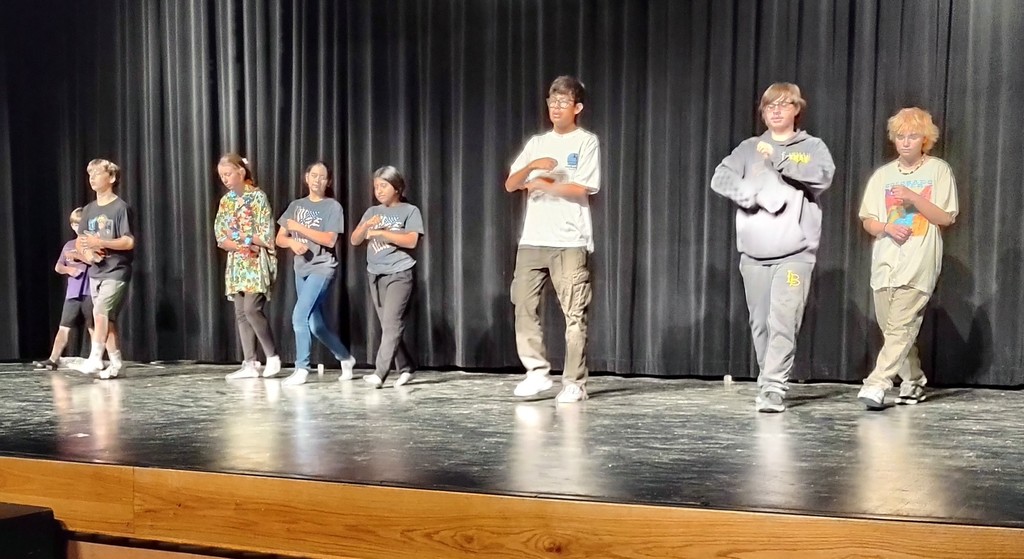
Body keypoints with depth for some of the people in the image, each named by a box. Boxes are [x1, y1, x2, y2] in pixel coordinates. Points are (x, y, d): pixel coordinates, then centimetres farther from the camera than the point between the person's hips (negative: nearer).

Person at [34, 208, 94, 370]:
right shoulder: (69, 245, 17)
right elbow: (57, 267, 15)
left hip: (90, 292, -4)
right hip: (72, 293, 4)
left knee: (93, 327, 0)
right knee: (63, 327, 2)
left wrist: (78, 256, -16)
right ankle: (53, 360, 3)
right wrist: (68, 269, -5)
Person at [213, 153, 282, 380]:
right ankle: (250, 364, 8)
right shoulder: (225, 201, 11)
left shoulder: (258, 196, -7)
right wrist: (244, 245, -10)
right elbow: (220, 237, 5)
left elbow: (267, 235, -12)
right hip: (236, 264, 7)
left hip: (257, 263, -7)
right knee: (241, 314, 4)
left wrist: (240, 236, -12)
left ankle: (273, 356, 0)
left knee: (252, 309, -15)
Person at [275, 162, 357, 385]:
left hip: (322, 269, -6)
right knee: (315, 324, 9)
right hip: (301, 270, 6)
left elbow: (330, 240, -14)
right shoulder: (296, 205, 12)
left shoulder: (333, 206, -3)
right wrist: (292, 242, -11)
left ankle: (301, 368, -7)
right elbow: (280, 238, 11)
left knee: (299, 316, -17)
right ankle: (346, 358, 27)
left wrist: (300, 228, -14)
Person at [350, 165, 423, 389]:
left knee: (392, 324, -14)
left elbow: (412, 241, -12)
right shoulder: (372, 212, 13)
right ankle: (406, 368, 20)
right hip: (376, 276, 6)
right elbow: (354, 240, 7)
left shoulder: (410, 211, 0)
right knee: (388, 327, 8)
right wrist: (366, 225, -11)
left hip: (400, 275, -6)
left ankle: (379, 373, -18)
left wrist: (382, 232, -15)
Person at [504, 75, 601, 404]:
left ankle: (574, 383, 2)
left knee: (574, 313, -4)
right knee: (524, 305, -1)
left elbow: (582, 189, -8)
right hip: (532, 239, 5)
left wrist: (544, 184, -1)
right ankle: (537, 371, 9)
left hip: (570, 241, -5)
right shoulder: (536, 143, 17)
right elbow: (510, 185, 8)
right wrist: (532, 165, -10)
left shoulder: (587, 142, 3)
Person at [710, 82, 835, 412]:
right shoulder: (749, 148, 15)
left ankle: (774, 388, -14)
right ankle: (768, 383, 19)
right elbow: (720, 179, 0)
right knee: (760, 323, 7)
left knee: (783, 322, -14)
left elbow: (823, 177, -10)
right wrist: (757, 195, -14)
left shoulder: (812, 147, 10)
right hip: (754, 253, 3)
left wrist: (780, 162, -16)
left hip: (795, 252, -3)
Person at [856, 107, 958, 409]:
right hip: (885, 262, 4)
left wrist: (912, 197, -13)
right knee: (890, 328, 7)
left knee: (900, 327, -13)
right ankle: (914, 381, 23)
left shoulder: (939, 170, 4)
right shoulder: (882, 174, 13)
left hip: (918, 263, -4)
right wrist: (887, 227, -9)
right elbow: (867, 221, 12)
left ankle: (877, 384, -17)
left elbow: (946, 218, -2)